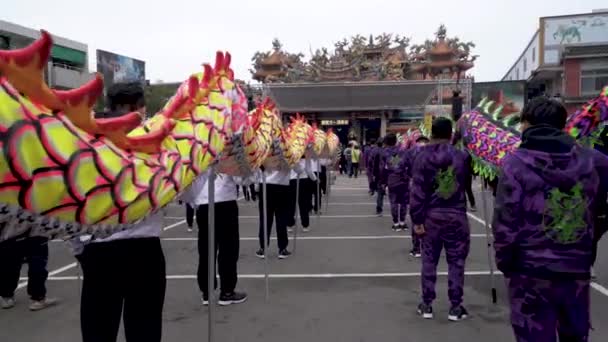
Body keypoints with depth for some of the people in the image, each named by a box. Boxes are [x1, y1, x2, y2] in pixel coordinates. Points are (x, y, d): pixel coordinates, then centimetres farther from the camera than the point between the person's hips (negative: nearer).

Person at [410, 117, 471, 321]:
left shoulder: (423, 156, -6)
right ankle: (455, 306, 15)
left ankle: (427, 305, 18)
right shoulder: (461, 155, -2)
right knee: (456, 261, 9)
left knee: (429, 260, 10)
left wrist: (417, 219, -5)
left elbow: (417, 191, -8)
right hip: (457, 214, 0)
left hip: (431, 215, 0)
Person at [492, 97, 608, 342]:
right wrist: (585, 251, 16)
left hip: (530, 272, -4)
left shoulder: (516, 163, -10)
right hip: (578, 270, 4)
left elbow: (505, 221, -12)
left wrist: (504, 263, 1)